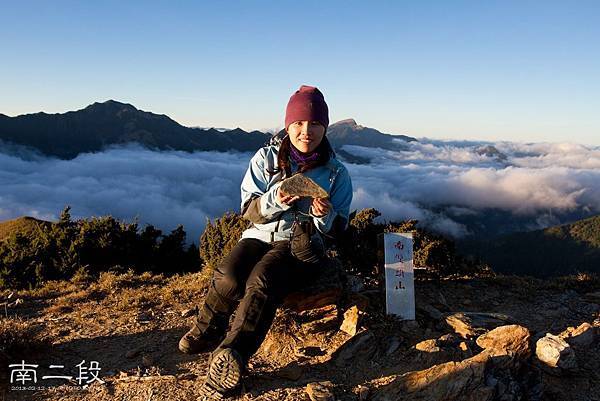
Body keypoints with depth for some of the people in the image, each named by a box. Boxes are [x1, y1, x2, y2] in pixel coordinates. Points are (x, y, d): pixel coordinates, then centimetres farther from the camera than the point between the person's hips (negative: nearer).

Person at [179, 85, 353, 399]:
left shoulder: (336, 172, 4)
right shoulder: (266, 158, 5)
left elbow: (338, 229, 6)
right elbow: (249, 210, 2)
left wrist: (326, 217, -18)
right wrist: (275, 200, -19)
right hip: (260, 234, 2)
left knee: (262, 281, -33)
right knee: (228, 277, -28)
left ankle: (230, 355, -28)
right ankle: (206, 332, -1)